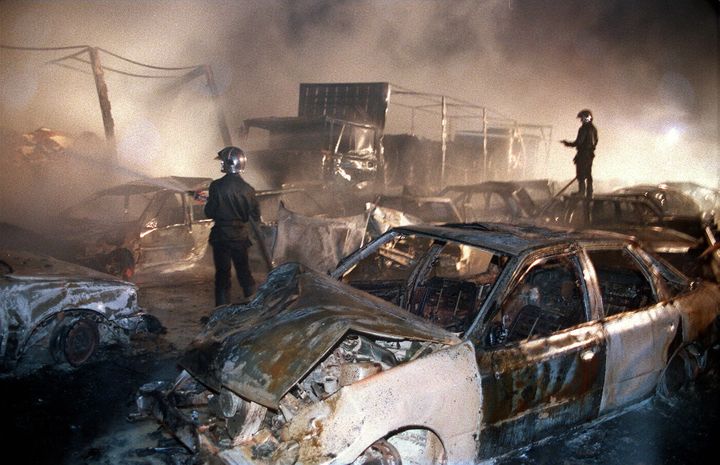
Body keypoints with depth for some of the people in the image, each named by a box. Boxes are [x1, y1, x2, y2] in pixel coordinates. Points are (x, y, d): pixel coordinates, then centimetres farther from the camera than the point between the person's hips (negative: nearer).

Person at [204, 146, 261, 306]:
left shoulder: (217, 186, -16)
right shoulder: (248, 189, -8)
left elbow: (209, 213, -11)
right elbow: (255, 216, -3)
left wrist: (209, 203, 8)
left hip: (221, 236, -2)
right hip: (241, 237, 2)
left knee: (222, 273, 9)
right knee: (244, 272, 18)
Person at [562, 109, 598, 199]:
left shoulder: (583, 129, -15)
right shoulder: (593, 129, 12)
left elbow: (578, 142, -17)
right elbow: (595, 142, 16)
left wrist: (567, 143, -5)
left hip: (582, 155, -9)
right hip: (590, 154, 9)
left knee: (581, 176, -6)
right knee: (588, 175, 13)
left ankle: (581, 194, -8)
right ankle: (589, 195, 17)